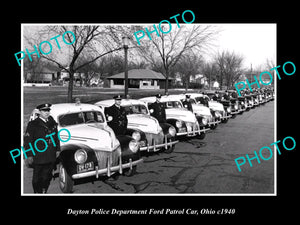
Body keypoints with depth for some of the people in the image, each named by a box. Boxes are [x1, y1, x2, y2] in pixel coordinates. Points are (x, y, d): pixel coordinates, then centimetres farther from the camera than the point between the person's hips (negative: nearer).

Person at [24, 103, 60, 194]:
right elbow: (27, 140, -9)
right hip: (38, 157, -5)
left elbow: (56, 137, 18)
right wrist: (29, 155, -13)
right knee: (37, 178, 6)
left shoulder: (52, 122, 9)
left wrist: (57, 149, 15)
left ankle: (44, 191, 29)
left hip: (51, 157, 5)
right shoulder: (33, 124, -7)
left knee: (47, 176, 13)